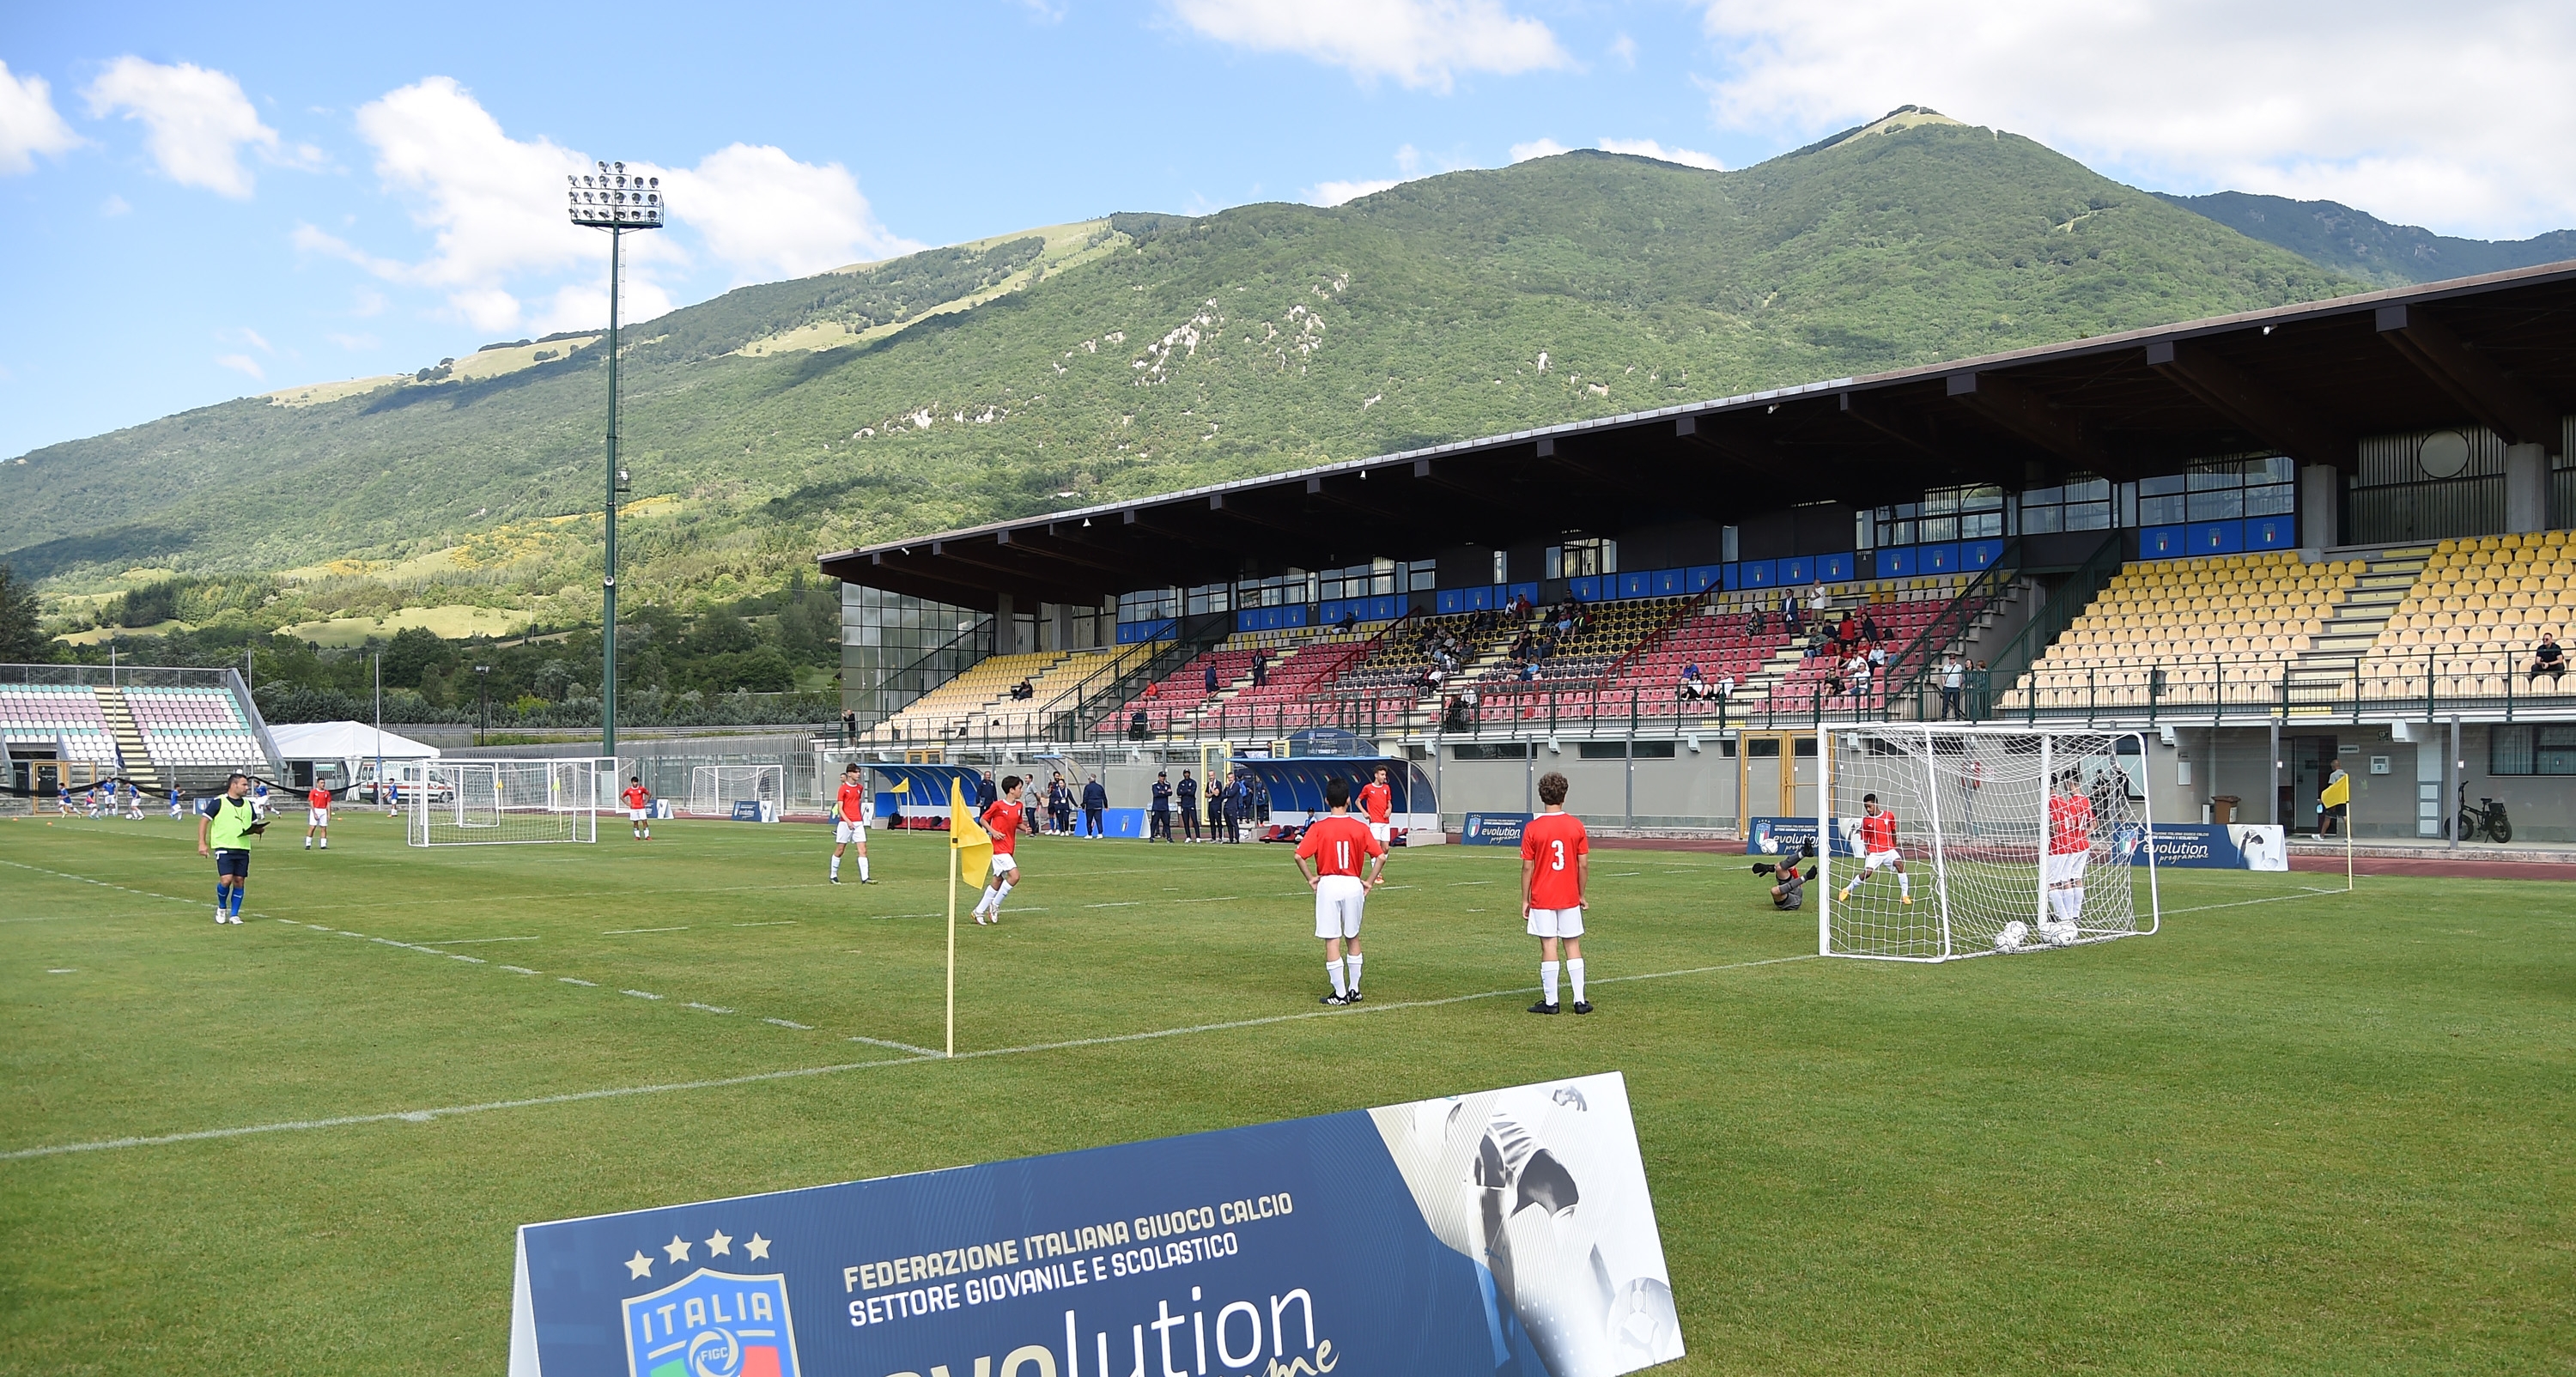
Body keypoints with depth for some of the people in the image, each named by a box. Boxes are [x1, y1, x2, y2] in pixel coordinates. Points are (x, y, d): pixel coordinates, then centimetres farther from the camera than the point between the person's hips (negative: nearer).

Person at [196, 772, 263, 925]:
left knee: (239, 881, 2)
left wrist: (258, 829, -3)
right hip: (224, 848, -5)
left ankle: (234, 914, 13)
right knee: (226, 880, -14)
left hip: (243, 849, 5)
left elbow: (254, 825, 21)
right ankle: (221, 907, 13)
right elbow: (204, 820, -2)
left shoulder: (248, 804, 13)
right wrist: (202, 843, -8)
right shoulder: (218, 802, -4)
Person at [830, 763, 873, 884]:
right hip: (845, 823, -5)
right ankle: (833, 876, 19)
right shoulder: (843, 788, -7)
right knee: (840, 850, 5)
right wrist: (848, 821, -22)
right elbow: (840, 809, -10)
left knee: (863, 849, -6)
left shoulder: (860, 788, 10)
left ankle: (865, 878, -9)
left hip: (858, 823, 5)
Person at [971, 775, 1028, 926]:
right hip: (999, 847, -8)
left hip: (1009, 849, 8)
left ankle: (979, 911, 20)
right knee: (1014, 876, -19)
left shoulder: (1019, 806, 8)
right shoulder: (997, 805, -11)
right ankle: (995, 905, -4)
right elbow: (983, 819, -1)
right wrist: (993, 831, -16)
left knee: (997, 881, 11)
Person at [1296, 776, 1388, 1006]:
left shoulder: (1318, 828, -6)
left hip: (1328, 884, -2)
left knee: (1332, 941, 1)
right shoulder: (1360, 828, -1)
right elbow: (1380, 856, -6)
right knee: (1353, 938, 18)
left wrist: (1310, 879, -1)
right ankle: (1354, 989, 22)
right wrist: (1370, 882, 3)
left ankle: (1340, 994, 1)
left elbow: (1300, 856, -14)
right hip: (1353, 885, 2)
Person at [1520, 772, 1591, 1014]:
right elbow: (1584, 865, -1)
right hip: (1570, 897, 2)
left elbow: (1527, 868, -6)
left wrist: (1525, 899, 2)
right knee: (1573, 946, 9)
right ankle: (1580, 1001, 9)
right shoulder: (1576, 826, -2)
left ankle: (1550, 1001, 3)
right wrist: (1581, 894, 11)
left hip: (1542, 898, -2)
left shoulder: (1532, 828, -8)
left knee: (1548, 947, 0)